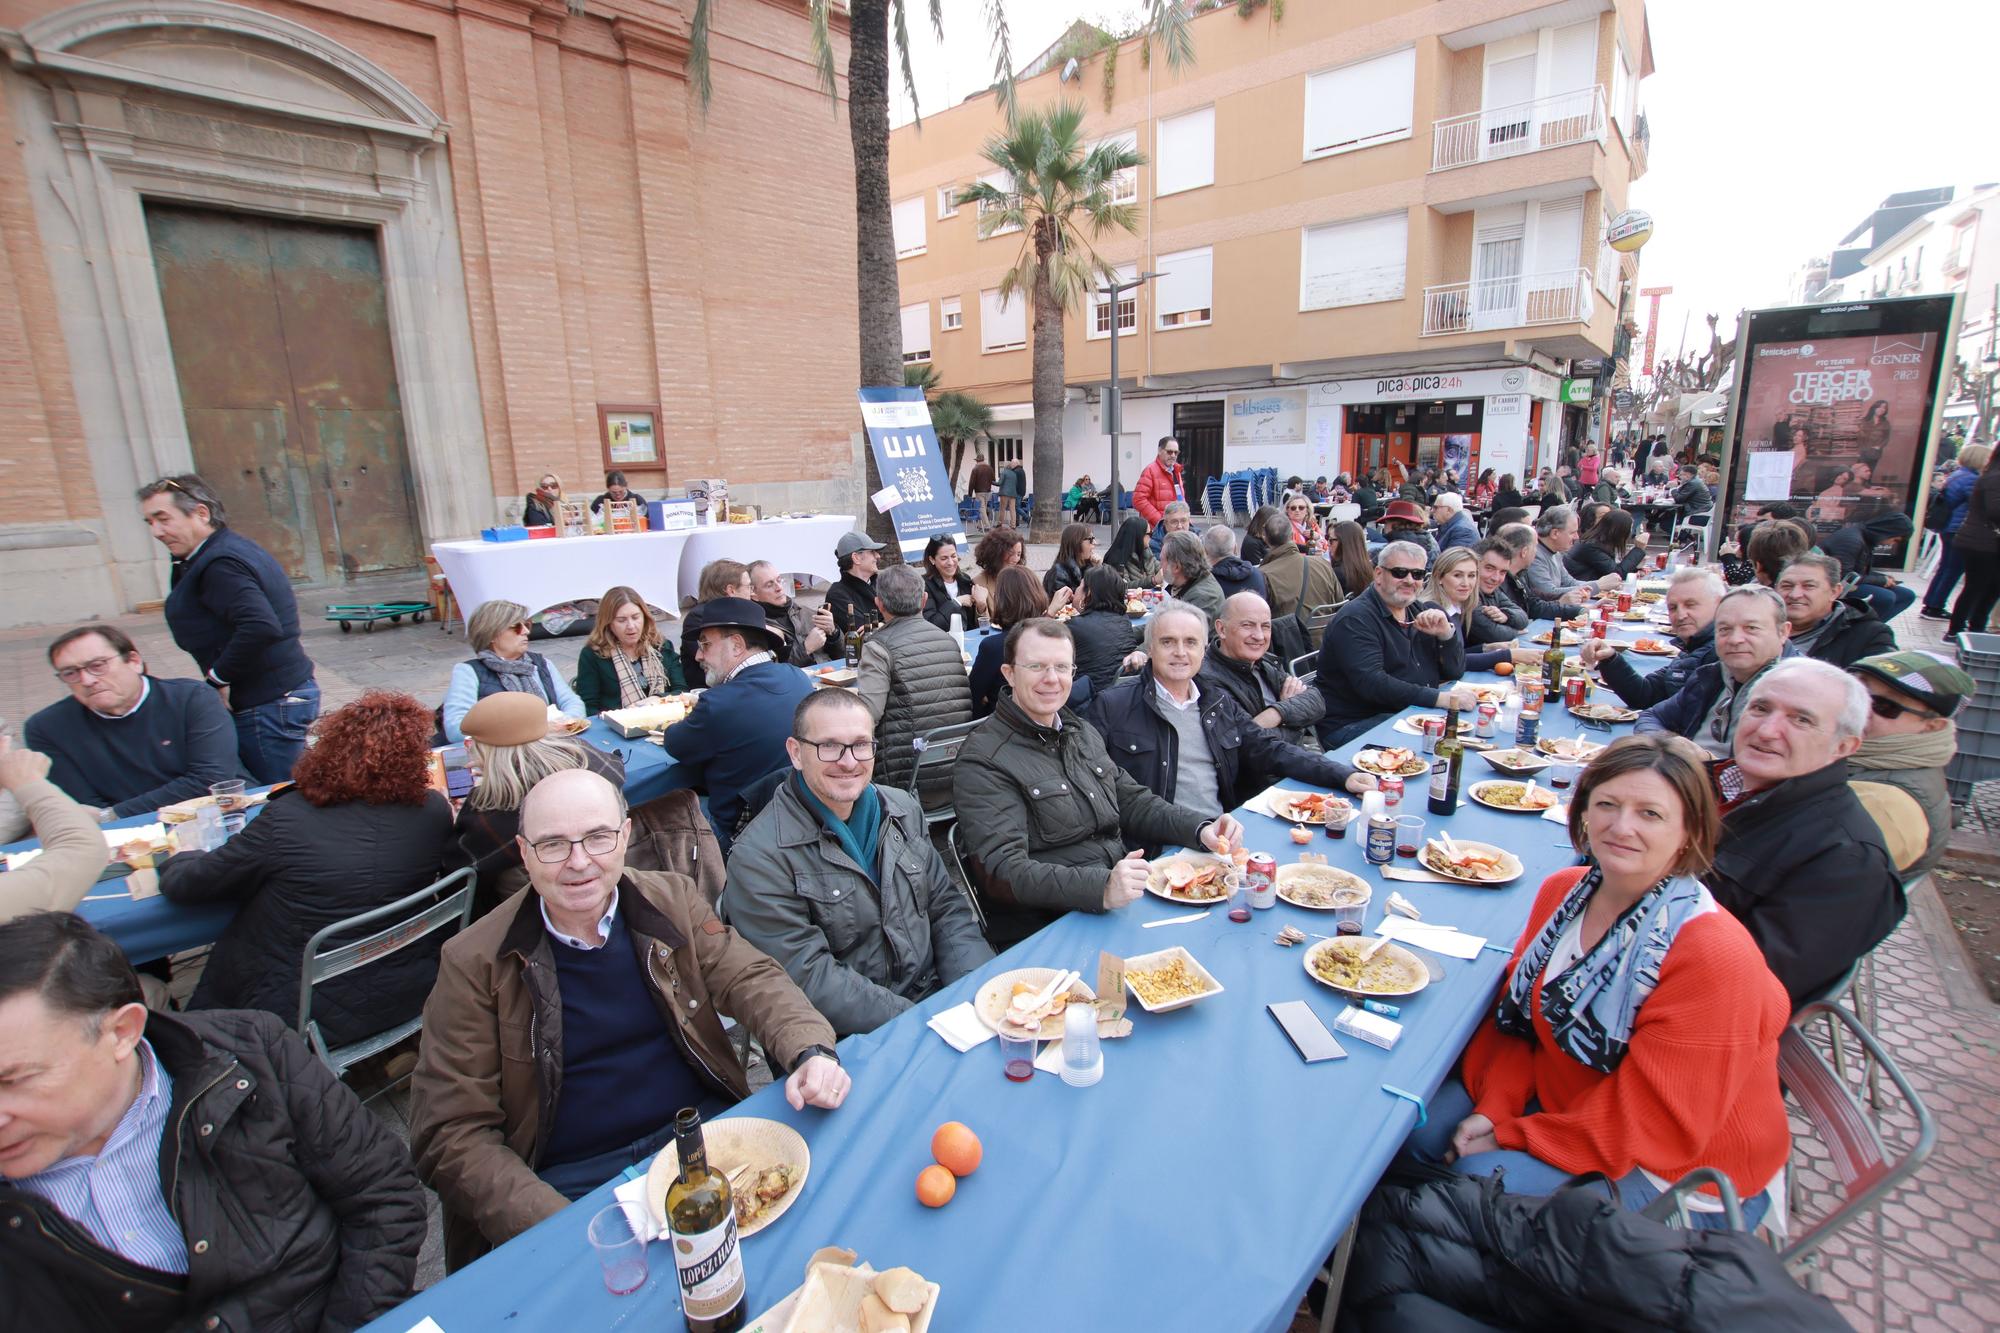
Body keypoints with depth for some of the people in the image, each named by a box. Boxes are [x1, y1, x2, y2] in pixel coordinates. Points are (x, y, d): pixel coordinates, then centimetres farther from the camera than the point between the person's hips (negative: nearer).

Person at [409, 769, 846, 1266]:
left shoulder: (671, 899, 1)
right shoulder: (474, 963, -6)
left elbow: (751, 979, 1)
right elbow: (451, 1135, -5)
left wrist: (811, 1051, -21)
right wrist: (560, 1229, -18)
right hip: (571, 1186, -2)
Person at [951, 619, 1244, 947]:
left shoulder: (1082, 732, 16)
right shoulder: (983, 762, -12)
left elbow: (1131, 801, 21)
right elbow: (1003, 871, -21)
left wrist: (1201, 830, 3)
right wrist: (1101, 889, -34)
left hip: (1123, 906, 8)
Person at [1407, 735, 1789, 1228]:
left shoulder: (1715, 956, -27)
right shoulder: (1563, 890, -4)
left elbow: (1658, 1122, -25)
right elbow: (1519, 1012, 3)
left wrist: (1511, 1137, -19)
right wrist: (1493, 1110, -12)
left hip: (1680, 1175, -6)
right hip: (1562, 1102, 6)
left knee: (1482, 1175, -24)